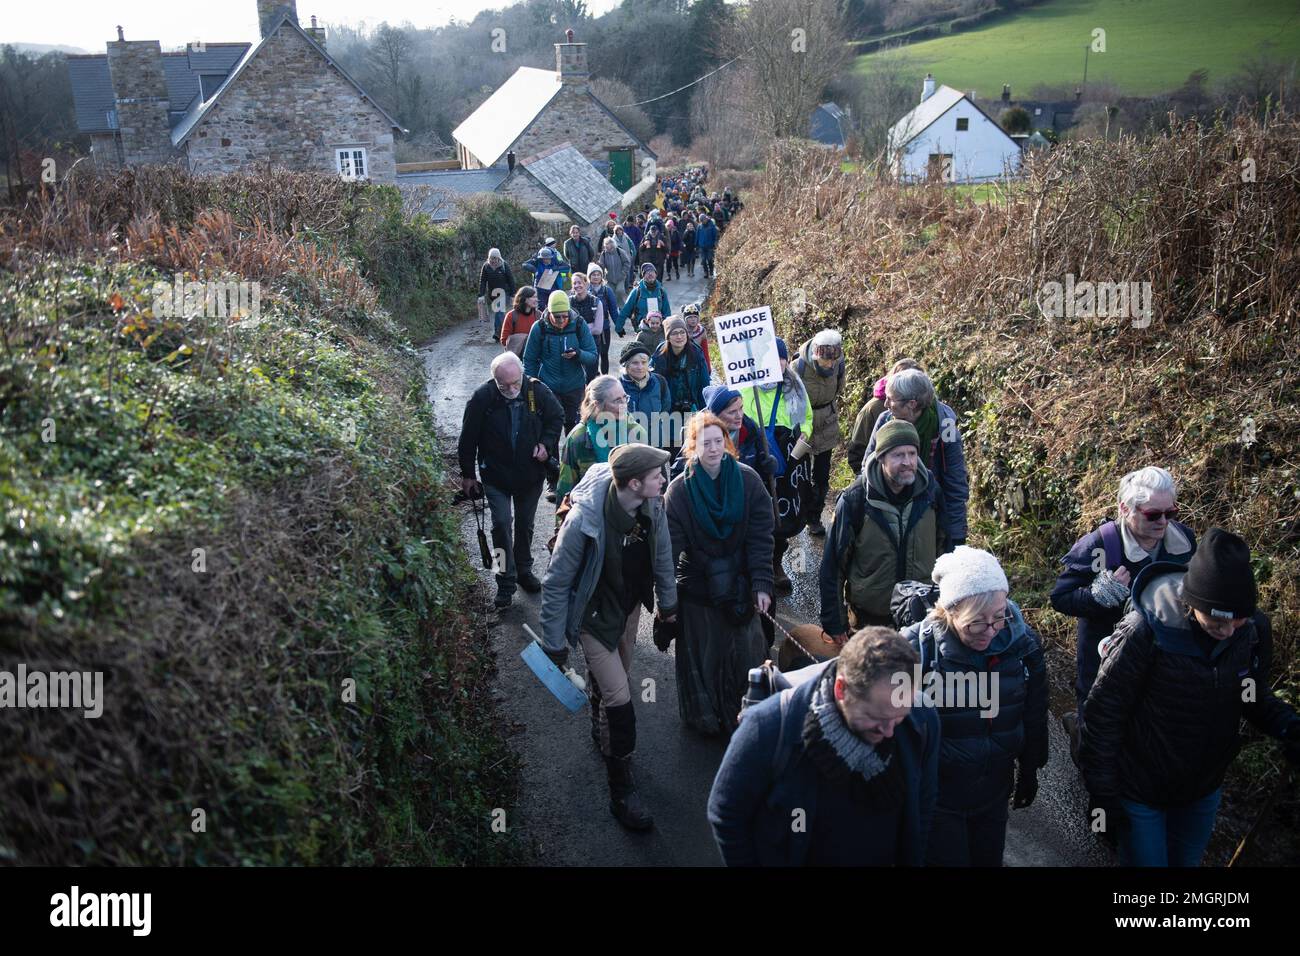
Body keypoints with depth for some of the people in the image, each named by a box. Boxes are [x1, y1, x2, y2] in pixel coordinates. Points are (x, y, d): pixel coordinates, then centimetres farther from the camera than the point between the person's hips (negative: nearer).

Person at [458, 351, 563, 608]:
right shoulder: (482, 398, -18)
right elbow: (468, 439, -7)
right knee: (502, 525, -6)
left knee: (526, 524, 16)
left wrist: (546, 444, -11)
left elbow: (557, 418, 5)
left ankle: (524, 570, 35)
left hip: (531, 474, 2)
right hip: (495, 476, -2)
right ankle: (506, 581, 6)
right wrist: (467, 475, -1)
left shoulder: (538, 391, -14)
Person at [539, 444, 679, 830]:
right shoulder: (584, 520, -35)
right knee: (619, 697, -6)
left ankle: (601, 732, 54)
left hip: (629, 607, 6)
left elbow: (662, 555, 3)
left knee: (612, 678, 23)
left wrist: (667, 602, 15)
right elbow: (556, 584, -23)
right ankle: (622, 792, 10)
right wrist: (554, 645, -16)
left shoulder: (652, 507, -18)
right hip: (595, 616, -6)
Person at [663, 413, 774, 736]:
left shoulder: (748, 480, -9)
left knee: (745, 651, 10)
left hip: (741, 585, 1)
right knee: (703, 654, 11)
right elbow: (671, 547, -10)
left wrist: (762, 585, -13)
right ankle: (704, 717, 32)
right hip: (698, 587, -1)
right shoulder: (679, 489, -10)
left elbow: (760, 537, -8)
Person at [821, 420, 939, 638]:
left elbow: (942, 547, 4)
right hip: (869, 616, -3)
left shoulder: (930, 491, -10)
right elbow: (833, 564, -12)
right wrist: (833, 622, -9)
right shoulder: (854, 500, -18)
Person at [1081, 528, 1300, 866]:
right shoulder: (1144, 632, -30)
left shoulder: (1254, 629, -16)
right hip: (1140, 795, -5)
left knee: (1186, 862, 24)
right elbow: (1103, 715, -20)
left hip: (1203, 792, 5)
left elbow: (1255, 696, 3)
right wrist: (1103, 797, -14)